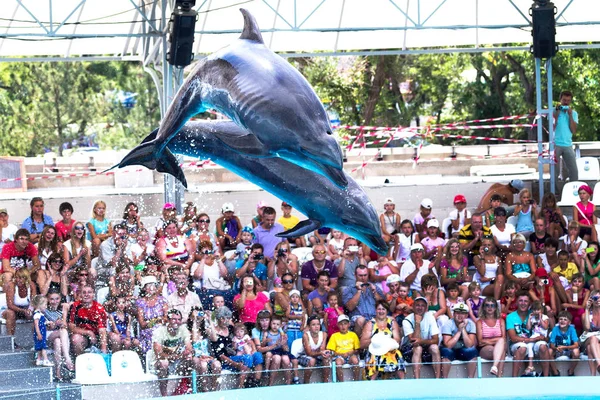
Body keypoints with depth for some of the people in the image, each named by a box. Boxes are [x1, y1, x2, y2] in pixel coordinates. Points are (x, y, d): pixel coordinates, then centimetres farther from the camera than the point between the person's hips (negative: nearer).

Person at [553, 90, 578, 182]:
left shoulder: (573, 113, 9)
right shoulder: (554, 111, 0)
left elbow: (574, 131, -1)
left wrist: (570, 115, -6)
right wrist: (556, 114, -13)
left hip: (568, 145, 3)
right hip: (556, 144, -3)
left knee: (574, 170, 0)